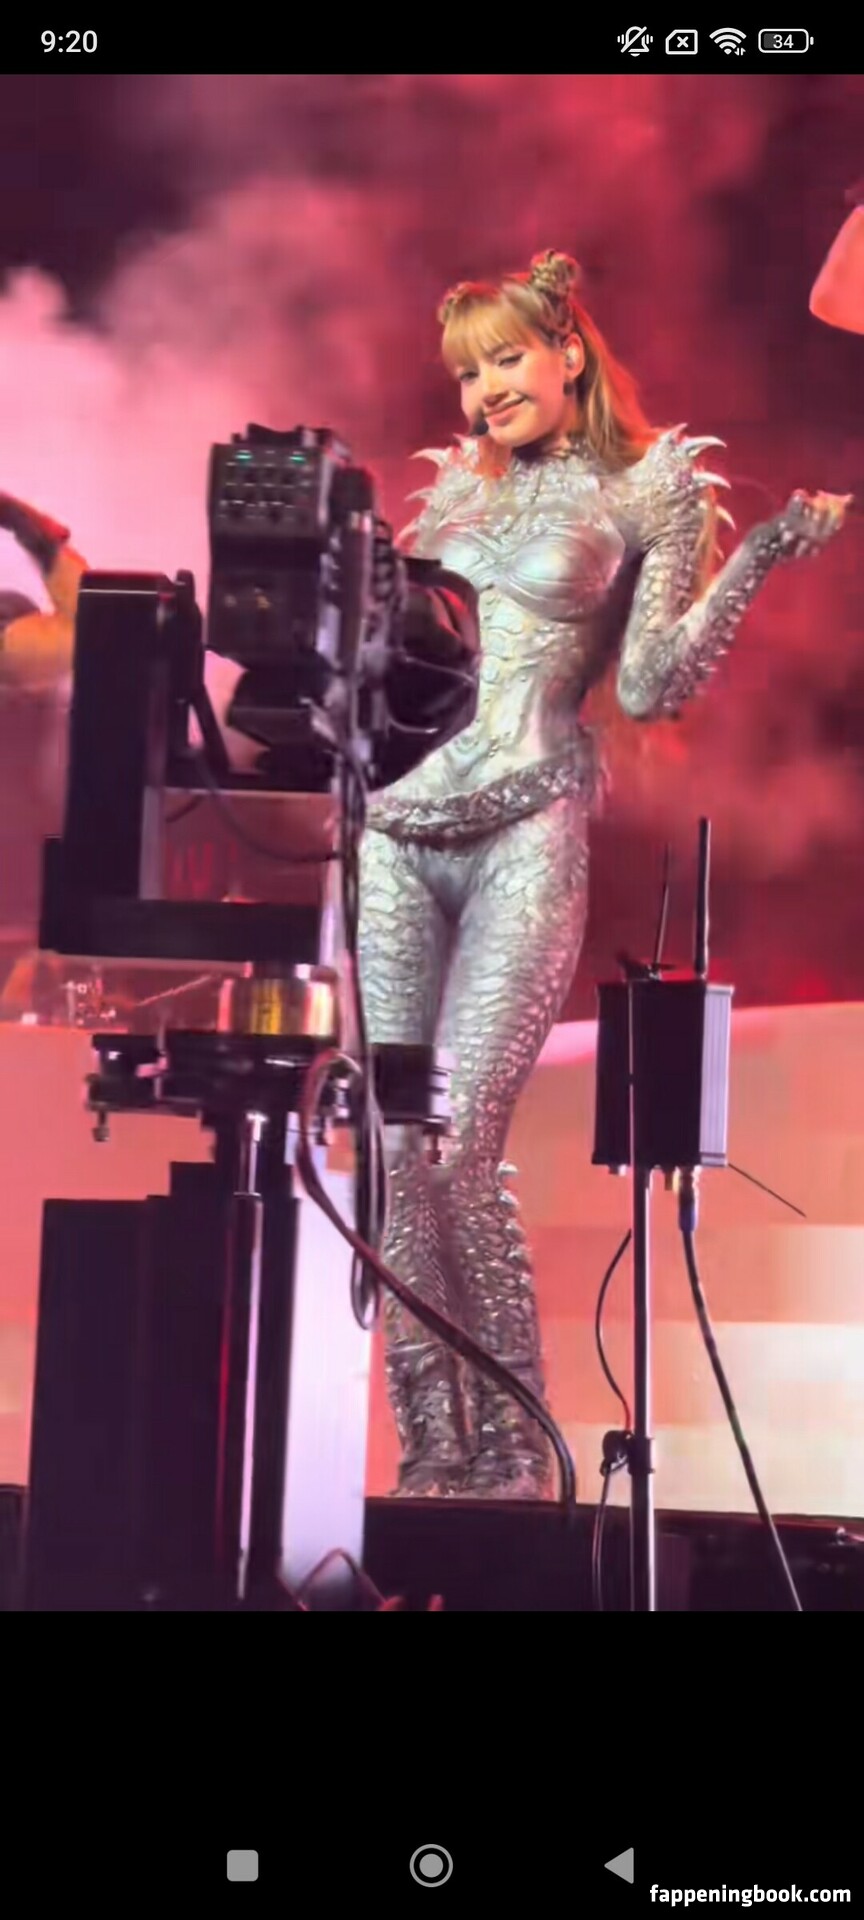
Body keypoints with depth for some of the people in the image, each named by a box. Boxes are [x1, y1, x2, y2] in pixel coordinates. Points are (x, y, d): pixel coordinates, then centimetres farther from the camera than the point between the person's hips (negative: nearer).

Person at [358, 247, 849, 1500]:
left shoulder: (651, 488, 6)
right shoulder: (457, 483, 18)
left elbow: (651, 687, -2)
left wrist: (757, 561, -10)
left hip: (525, 831, -5)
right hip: (398, 824, 5)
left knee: (457, 1145, -15)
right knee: (389, 1148, 0)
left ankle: (514, 1446, -2)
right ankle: (430, 1444, 9)